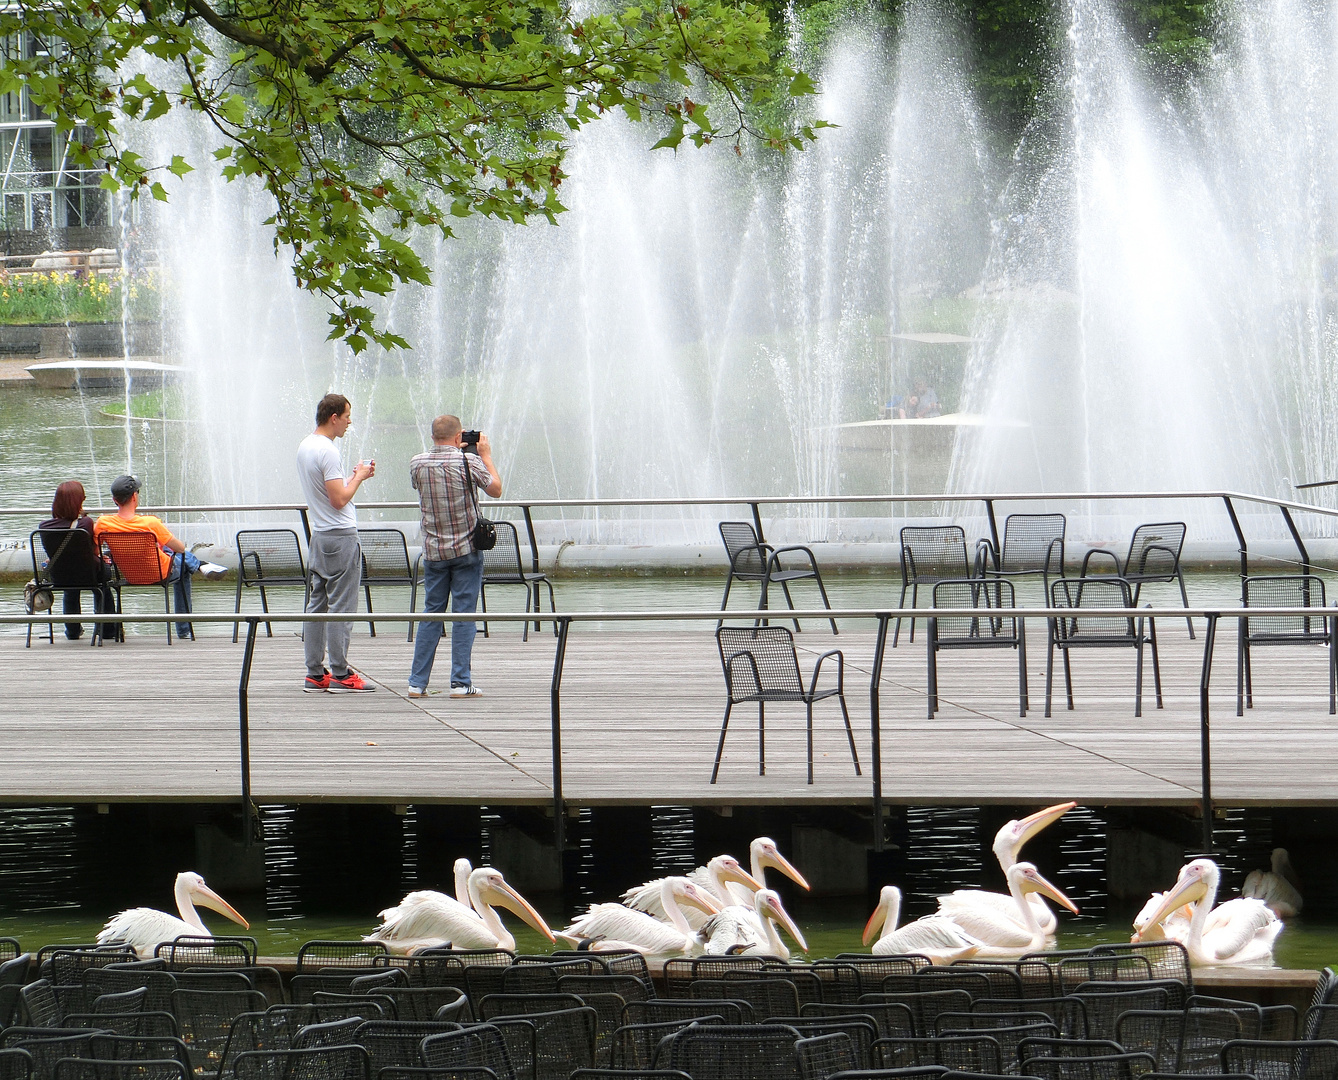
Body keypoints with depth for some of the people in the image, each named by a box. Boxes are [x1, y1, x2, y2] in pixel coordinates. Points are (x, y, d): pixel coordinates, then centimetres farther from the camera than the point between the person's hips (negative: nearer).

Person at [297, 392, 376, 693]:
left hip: (319, 535, 10)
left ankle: (315, 674, 12)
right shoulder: (327, 451, -18)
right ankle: (340, 674, -4)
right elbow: (339, 499, -21)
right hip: (340, 536, -10)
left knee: (318, 604, 10)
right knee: (341, 608, -6)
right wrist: (359, 477, -6)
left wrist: (355, 475, 14)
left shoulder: (305, 447, 12)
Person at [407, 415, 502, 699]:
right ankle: (461, 683, -3)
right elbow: (496, 489, 3)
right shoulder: (468, 462, -10)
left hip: (433, 550, 3)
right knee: (464, 615, 0)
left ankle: (417, 682, 7)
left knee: (431, 614, 9)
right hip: (466, 548, -3)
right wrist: (486, 455, 14)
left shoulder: (417, 464, 0)